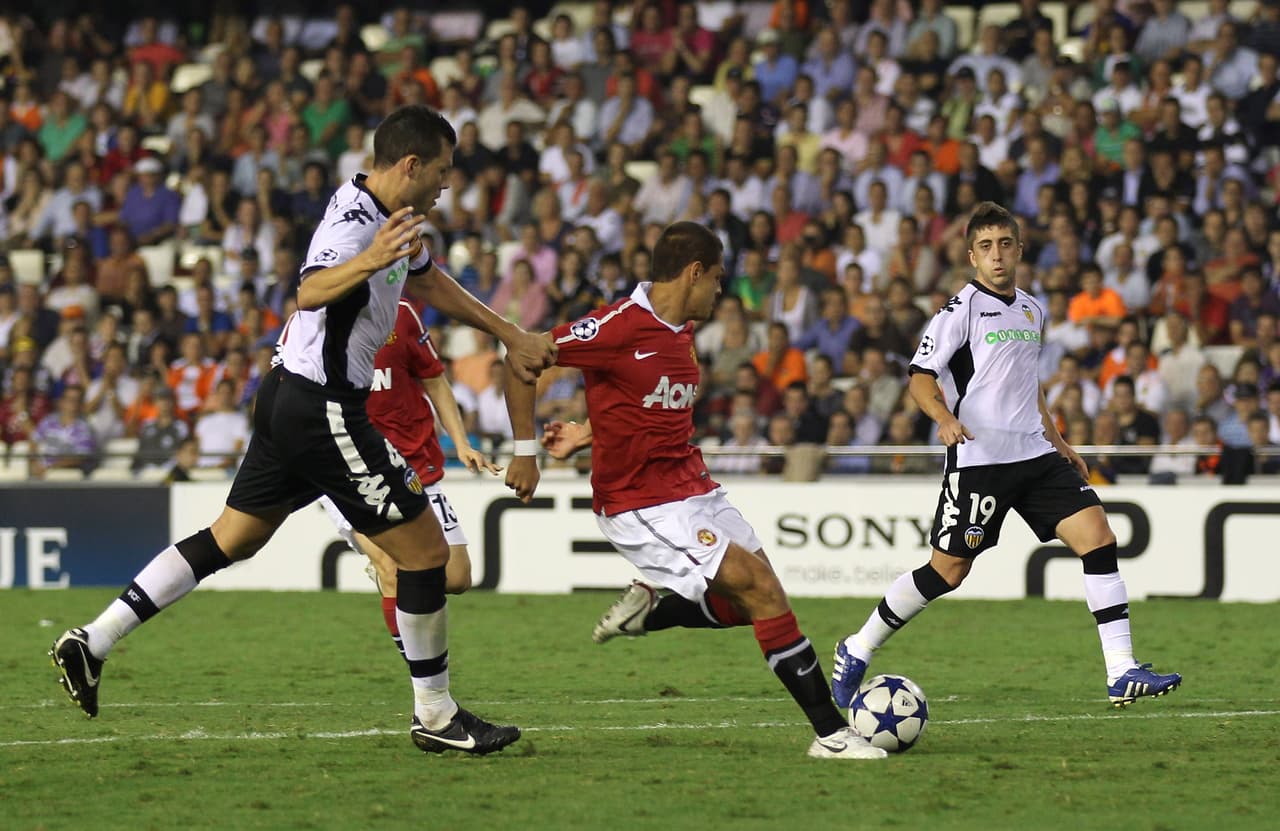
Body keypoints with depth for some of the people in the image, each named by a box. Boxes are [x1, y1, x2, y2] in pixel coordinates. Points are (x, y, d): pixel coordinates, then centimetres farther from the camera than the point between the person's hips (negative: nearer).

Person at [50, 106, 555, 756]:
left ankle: (92, 641, 13)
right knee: (424, 551, -4)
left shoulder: (394, 217, 12)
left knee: (231, 539, 15)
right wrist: (365, 264, -59)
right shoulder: (354, 225, -21)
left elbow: (431, 286, 30)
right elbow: (310, 294, -40)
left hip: (294, 397, 10)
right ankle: (435, 716, 4)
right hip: (326, 410, -10)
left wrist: (511, 336, 33)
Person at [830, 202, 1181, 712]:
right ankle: (857, 651, 17)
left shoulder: (1031, 310, 16)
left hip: (1033, 454, 7)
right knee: (948, 570, -4)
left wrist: (1057, 441, 29)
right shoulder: (963, 308, -6)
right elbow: (921, 378, -10)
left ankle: (1122, 674, -11)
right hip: (979, 457, -7)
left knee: (1097, 536, -9)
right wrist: (945, 418, -28)